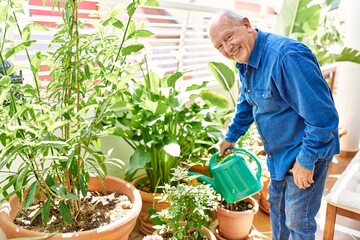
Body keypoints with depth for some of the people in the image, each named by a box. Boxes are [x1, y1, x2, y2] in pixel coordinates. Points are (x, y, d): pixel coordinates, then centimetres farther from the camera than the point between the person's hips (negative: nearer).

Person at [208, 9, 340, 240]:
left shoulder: (286, 56, -32)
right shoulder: (246, 62, -2)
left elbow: (323, 116, -30)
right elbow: (247, 104, 16)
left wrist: (306, 160, -22)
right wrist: (231, 137, 22)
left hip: (307, 152, -8)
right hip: (279, 153, 8)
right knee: (276, 205, 25)